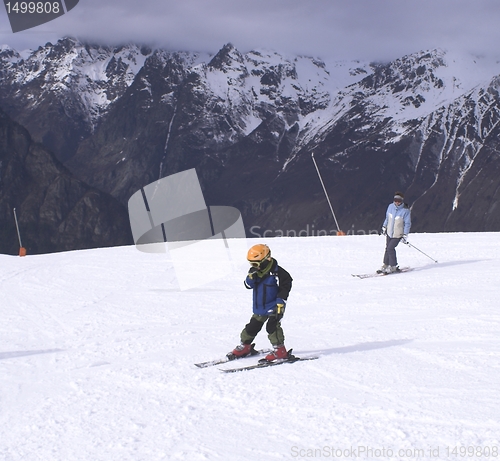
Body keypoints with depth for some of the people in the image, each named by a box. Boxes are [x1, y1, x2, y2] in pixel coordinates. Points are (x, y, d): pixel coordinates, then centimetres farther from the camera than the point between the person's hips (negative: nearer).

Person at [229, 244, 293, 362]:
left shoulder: (277, 272, -17)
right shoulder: (254, 271, 3)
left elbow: (285, 288, -14)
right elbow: (248, 285, 2)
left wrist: (280, 303, -18)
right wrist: (250, 277, -19)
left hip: (273, 307, -7)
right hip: (259, 307, 7)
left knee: (272, 326, -19)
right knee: (252, 327, 14)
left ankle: (279, 350, -14)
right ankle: (245, 346, 31)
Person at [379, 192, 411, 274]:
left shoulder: (406, 211, -17)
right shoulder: (391, 207, -2)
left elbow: (408, 224, -11)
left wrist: (405, 235, -12)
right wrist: (384, 227, 20)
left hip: (398, 234, -5)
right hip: (389, 232, 5)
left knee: (390, 248, -14)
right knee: (387, 248, 8)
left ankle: (393, 267, -1)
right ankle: (385, 265, 21)